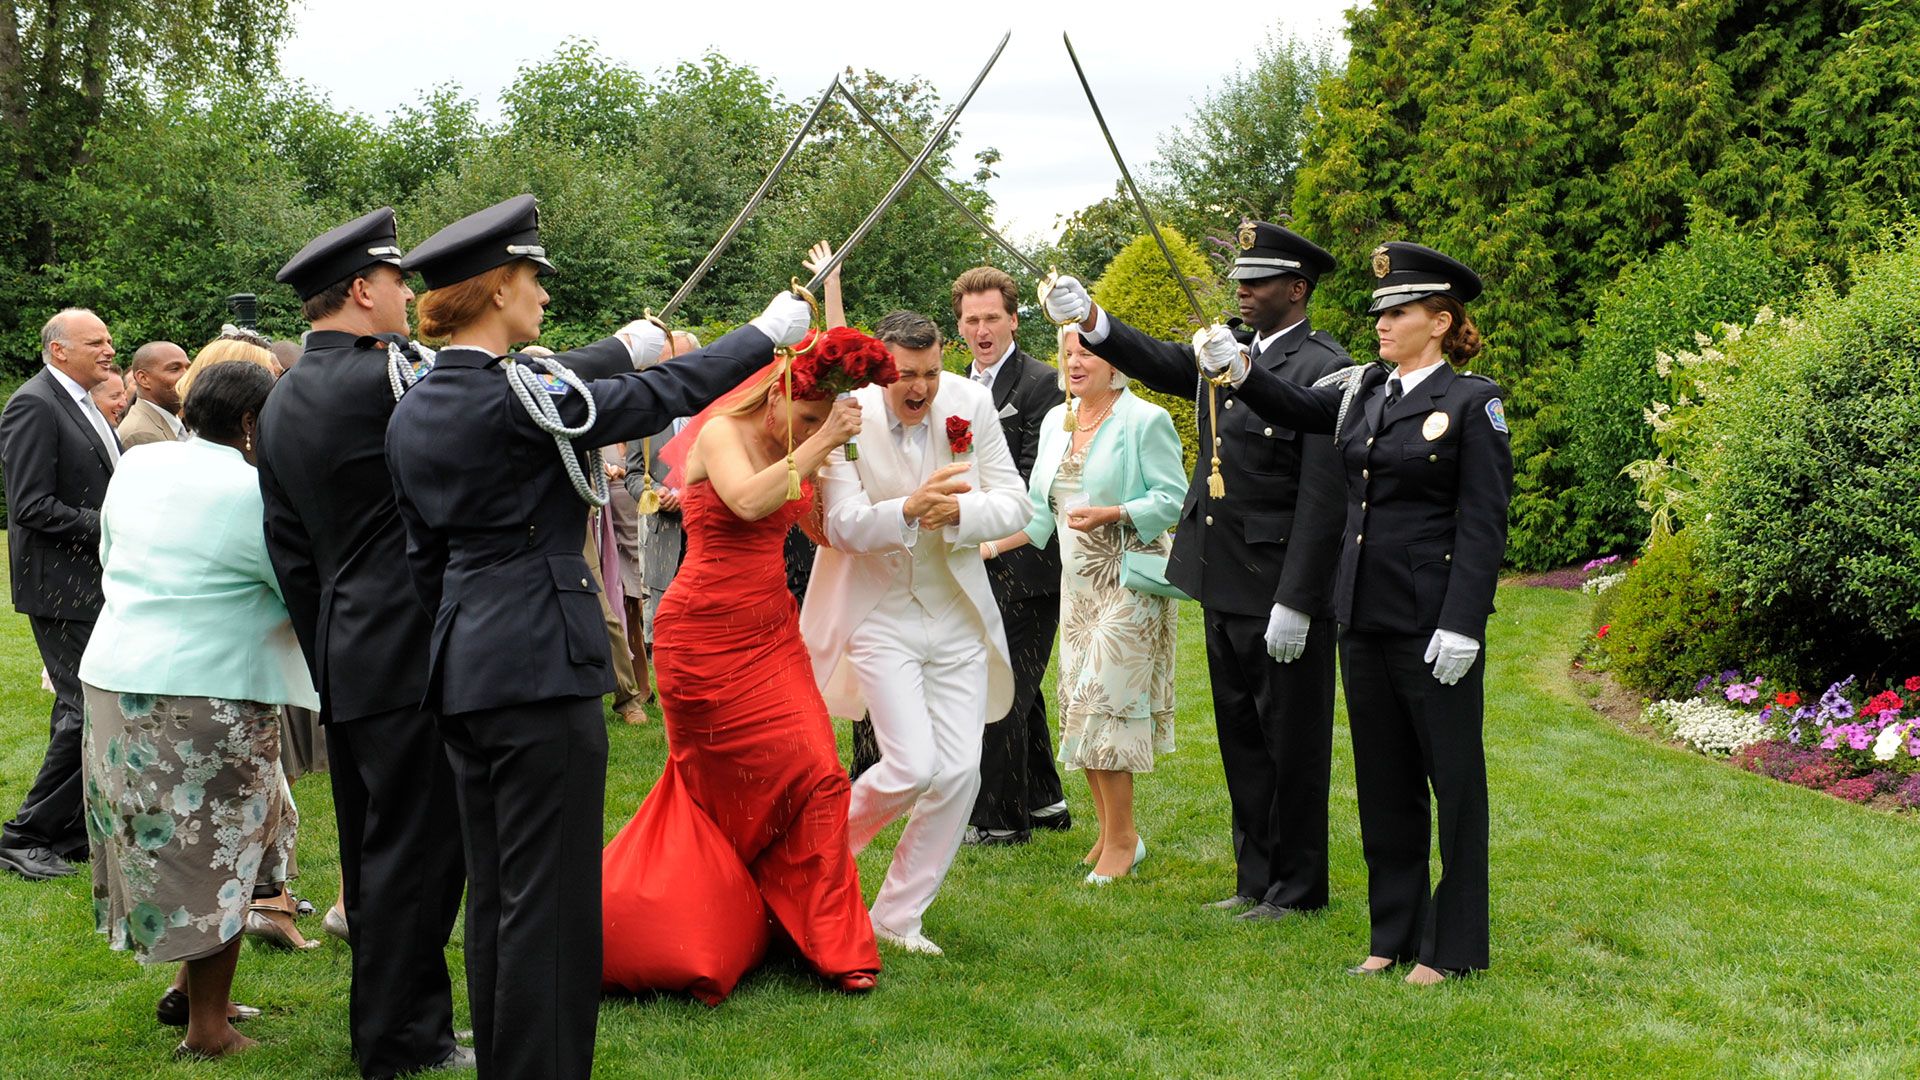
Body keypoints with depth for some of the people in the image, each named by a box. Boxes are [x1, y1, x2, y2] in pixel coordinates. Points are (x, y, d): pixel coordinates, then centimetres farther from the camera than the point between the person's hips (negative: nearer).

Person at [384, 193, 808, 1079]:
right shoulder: (514, 394, -16)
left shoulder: (412, 411, 10)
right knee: (550, 895, -2)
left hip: (461, 668, 9)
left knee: (493, 890, 16)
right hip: (540, 665, -9)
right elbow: (661, 396, -8)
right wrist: (767, 333, 4)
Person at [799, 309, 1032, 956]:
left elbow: (1016, 505, -5)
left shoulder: (970, 404, -5)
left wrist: (957, 510, -25)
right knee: (913, 765, -14)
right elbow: (844, 524, -18)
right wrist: (910, 508, -37)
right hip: (879, 613, -4)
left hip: (958, 613, 4)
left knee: (959, 772, 0)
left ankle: (896, 916, 16)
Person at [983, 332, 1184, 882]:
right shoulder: (1056, 420, 13)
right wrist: (990, 545, 3)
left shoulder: (1144, 420, -8)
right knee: (1080, 706, 7)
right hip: (1078, 582, 7)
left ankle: (1122, 837, 1)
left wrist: (1112, 515, -23)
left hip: (1128, 581, -7)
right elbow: (1040, 510, 15)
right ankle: (1111, 831, 18)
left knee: (1102, 702, -10)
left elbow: (1173, 497, -12)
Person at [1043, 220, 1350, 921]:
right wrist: (1090, 320, -11)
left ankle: (1299, 888, 17)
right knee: (1242, 737, 16)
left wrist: (1294, 602, -21)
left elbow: (1322, 499, -19)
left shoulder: (1325, 370, -15)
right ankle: (1258, 880, 28)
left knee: (1291, 740, 4)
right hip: (1225, 586, 8)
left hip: (1281, 590, -8)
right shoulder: (1228, 351, 12)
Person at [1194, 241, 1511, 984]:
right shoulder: (1363, 392, 10)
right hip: (1364, 616, 7)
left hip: (1434, 624, -6)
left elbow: (1483, 525, -11)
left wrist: (1461, 626, -17)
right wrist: (1237, 368, -10)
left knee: (1453, 780, 3)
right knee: (1382, 779, 14)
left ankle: (1454, 947, 14)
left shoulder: (1472, 402, -8)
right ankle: (1396, 933, 26)